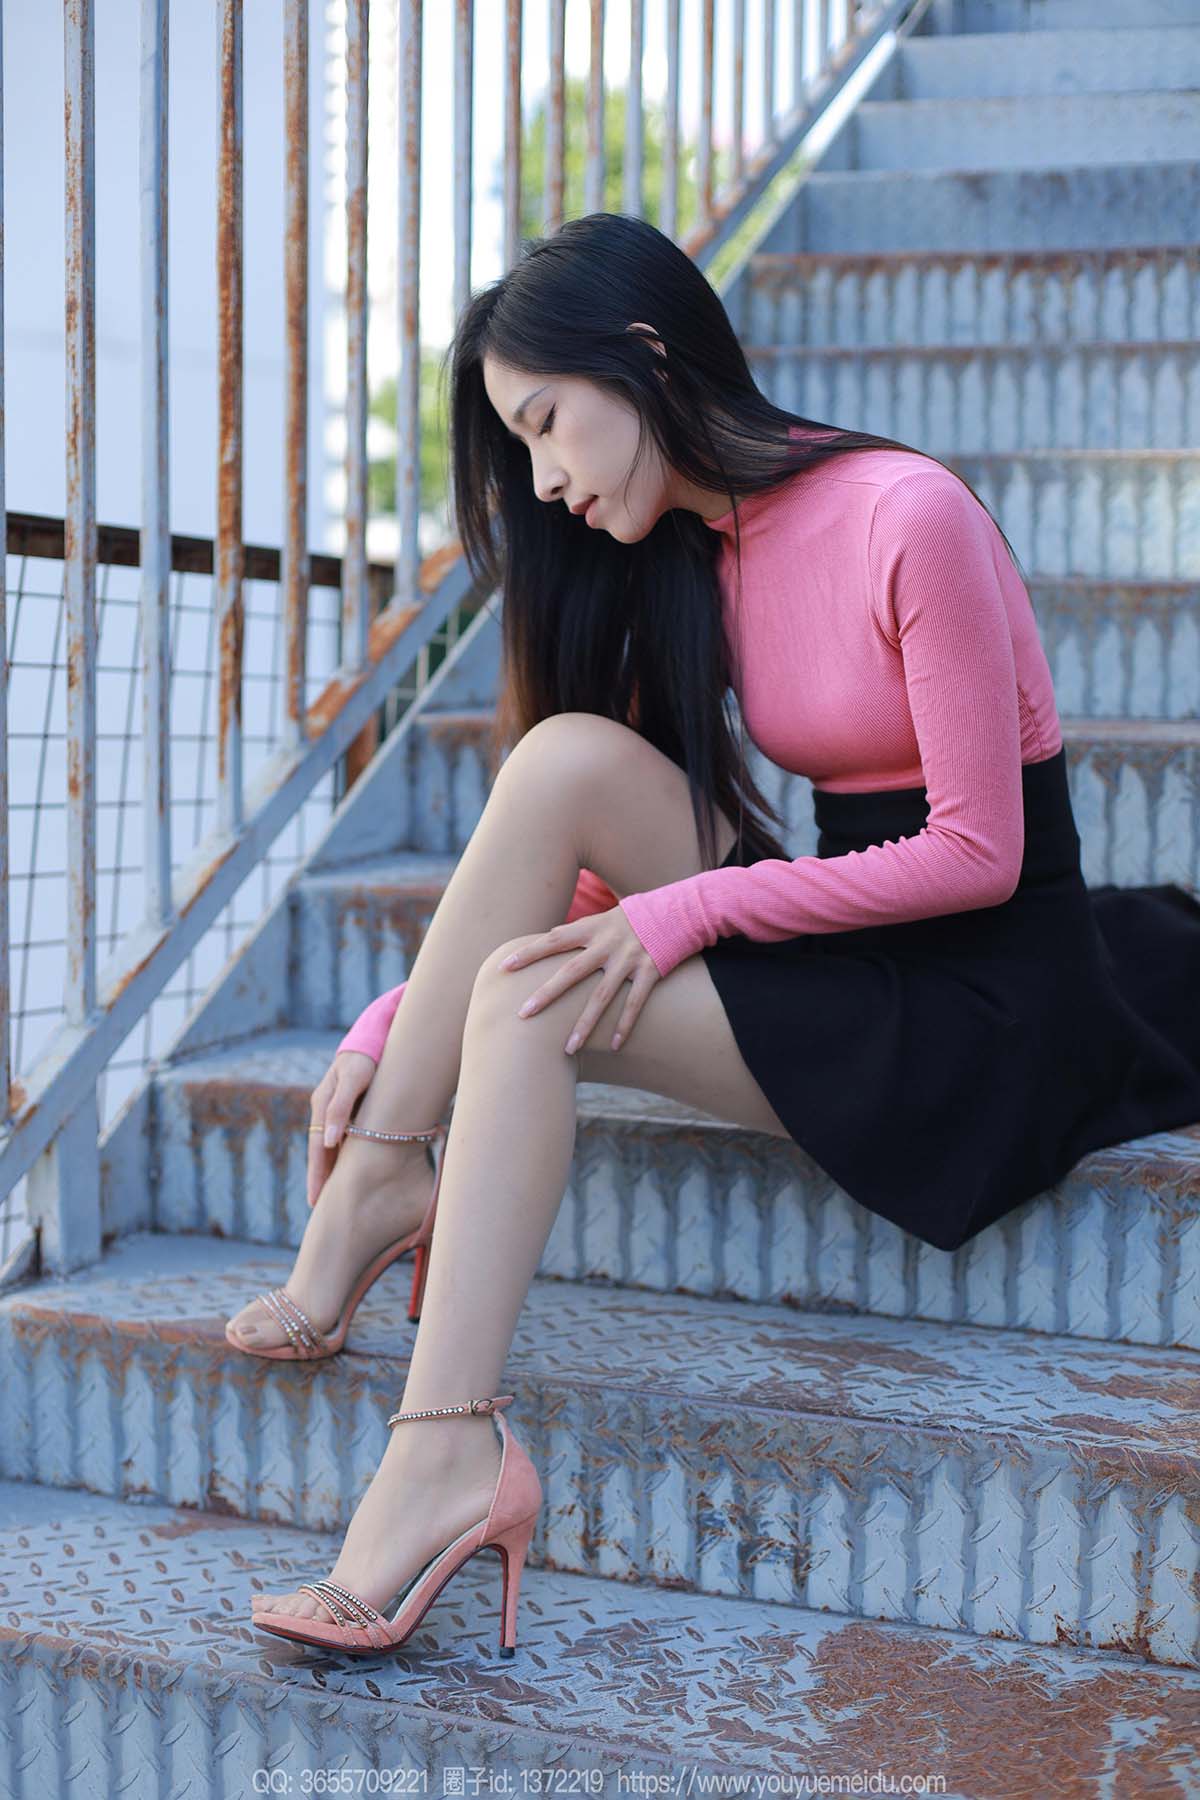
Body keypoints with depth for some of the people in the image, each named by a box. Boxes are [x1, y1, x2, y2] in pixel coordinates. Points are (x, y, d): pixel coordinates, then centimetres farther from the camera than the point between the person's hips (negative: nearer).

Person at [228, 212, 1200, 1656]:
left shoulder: (907, 518, -15)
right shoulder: (691, 557, 8)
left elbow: (977, 855, -17)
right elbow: (560, 873, 6)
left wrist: (680, 909, -18)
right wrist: (395, 1023, -5)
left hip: (985, 993, -7)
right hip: (847, 950, 7)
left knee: (533, 995, -24)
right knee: (563, 755, -17)